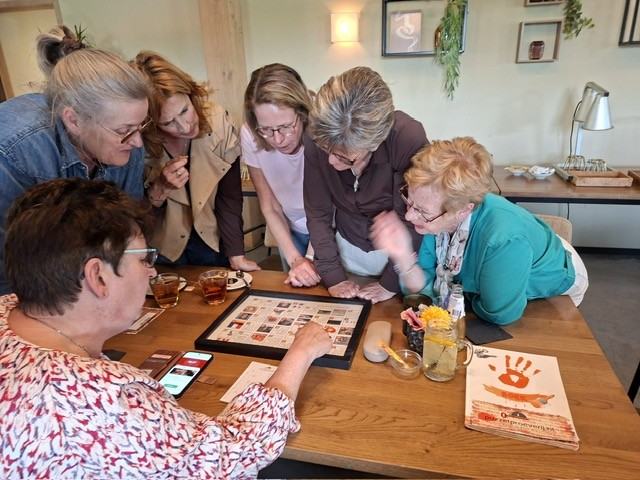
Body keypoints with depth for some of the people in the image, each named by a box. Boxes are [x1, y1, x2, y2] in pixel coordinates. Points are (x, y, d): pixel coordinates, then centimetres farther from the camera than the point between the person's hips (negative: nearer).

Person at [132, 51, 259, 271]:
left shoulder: (218, 121, -20)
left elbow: (230, 197, -14)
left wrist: (236, 256, -16)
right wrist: (162, 188, -32)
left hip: (212, 242, 2)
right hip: (162, 252, -1)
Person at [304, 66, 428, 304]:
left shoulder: (409, 139, -32)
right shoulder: (316, 138, -22)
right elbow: (318, 213, -12)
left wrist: (391, 283, -16)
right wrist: (332, 275, -13)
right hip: (348, 247, 3)